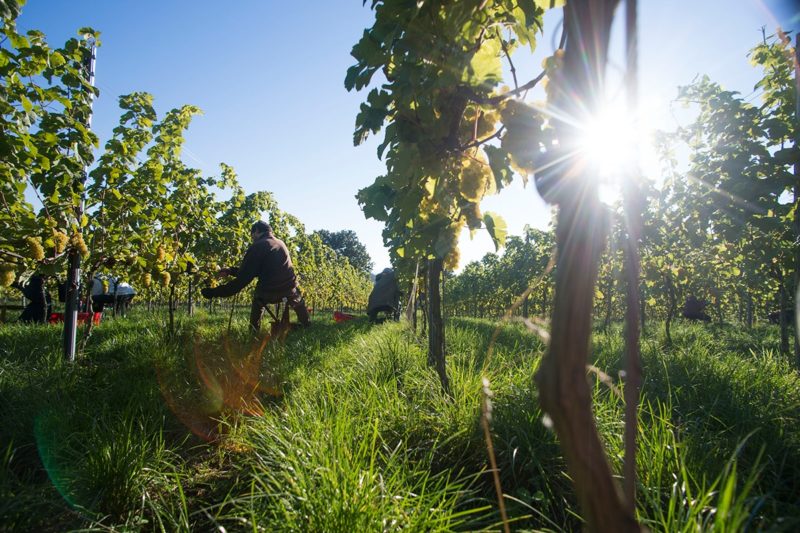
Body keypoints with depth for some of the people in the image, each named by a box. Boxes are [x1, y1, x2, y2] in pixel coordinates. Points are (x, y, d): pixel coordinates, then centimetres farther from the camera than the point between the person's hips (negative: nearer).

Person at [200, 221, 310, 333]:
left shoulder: (257, 247, -5)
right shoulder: (281, 243, 16)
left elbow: (243, 278, -10)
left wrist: (214, 292, -6)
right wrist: (231, 271, 27)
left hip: (267, 295, -3)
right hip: (289, 290, 4)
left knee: (257, 298, 33)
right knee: (298, 301, 38)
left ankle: (254, 333, 34)